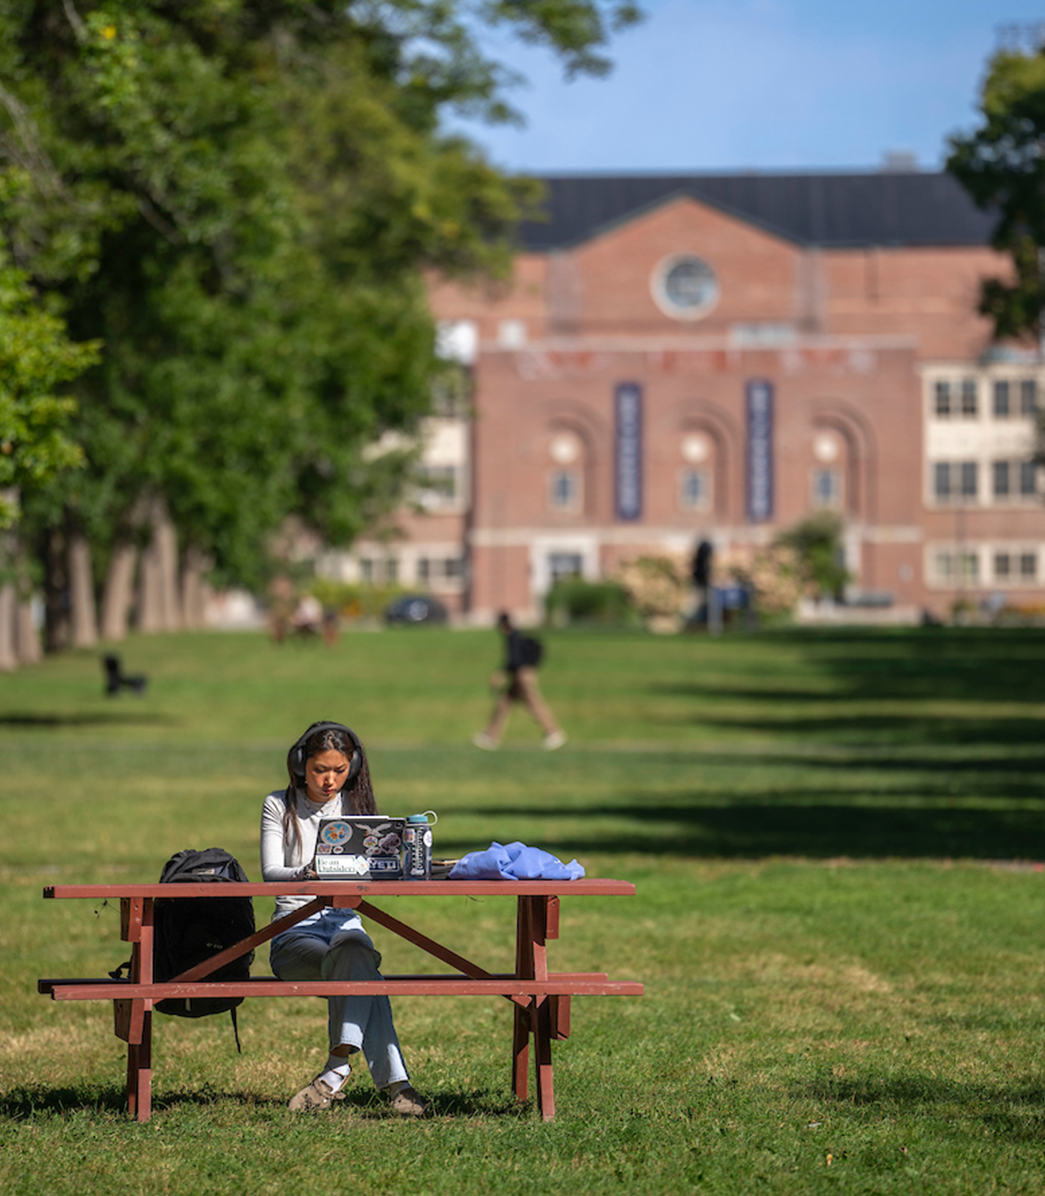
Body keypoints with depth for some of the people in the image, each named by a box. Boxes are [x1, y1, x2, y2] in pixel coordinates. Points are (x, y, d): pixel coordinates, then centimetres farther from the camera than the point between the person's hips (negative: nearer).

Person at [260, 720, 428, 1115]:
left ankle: (338, 1065, -46)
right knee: (360, 966, -34)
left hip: (345, 919, 2)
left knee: (353, 950, -37)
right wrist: (306, 873, -28)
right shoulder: (279, 806, 7)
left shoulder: (355, 805, 14)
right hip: (294, 930, -2)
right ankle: (394, 1080, -43)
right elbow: (270, 872, -6)